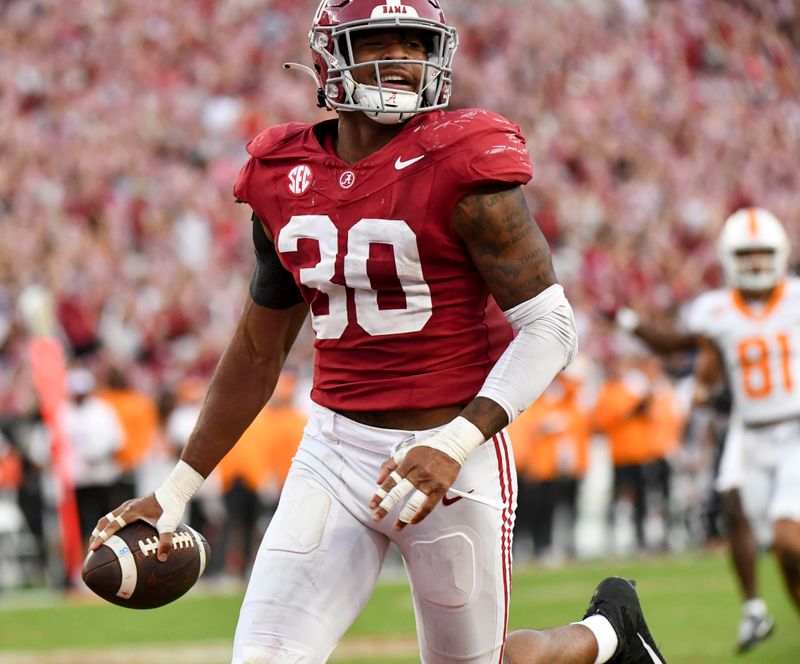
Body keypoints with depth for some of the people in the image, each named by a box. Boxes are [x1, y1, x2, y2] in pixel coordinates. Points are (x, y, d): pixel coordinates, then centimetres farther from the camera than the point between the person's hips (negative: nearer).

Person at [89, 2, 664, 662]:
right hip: (335, 450, 5)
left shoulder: (460, 168, -11)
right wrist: (175, 492, 17)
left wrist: (455, 445, -25)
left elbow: (551, 326, -13)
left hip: (452, 453, -5)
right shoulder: (285, 179, 5)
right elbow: (258, 354, 16)